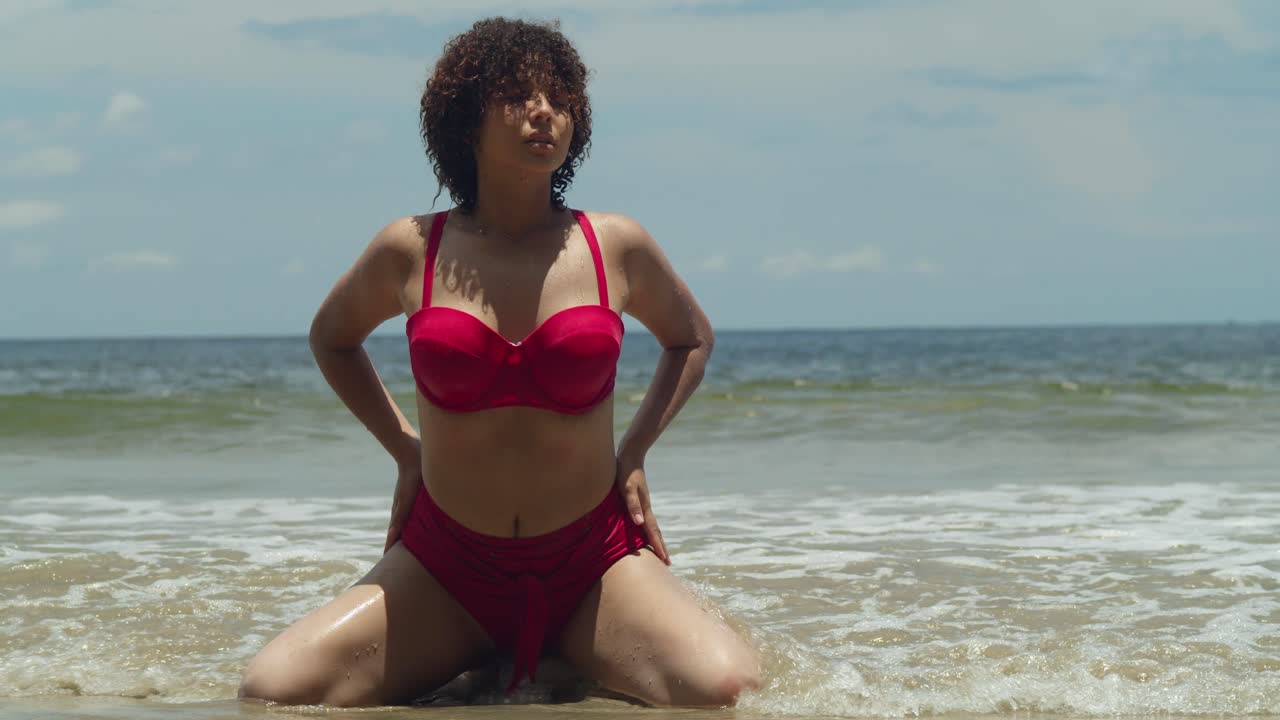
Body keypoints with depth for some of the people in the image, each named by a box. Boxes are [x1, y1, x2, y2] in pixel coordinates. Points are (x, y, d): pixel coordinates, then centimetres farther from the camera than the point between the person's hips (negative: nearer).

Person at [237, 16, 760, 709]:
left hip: (595, 563, 0)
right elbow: (332, 336, 22)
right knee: (269, 691, -19)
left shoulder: (618, 248, 0)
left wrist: (634, 451, 10)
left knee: (728, 688, -28)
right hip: (444, 569, 1)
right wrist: (405, 451, 12)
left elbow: (691, 337, 22)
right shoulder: (410, 252, -1)